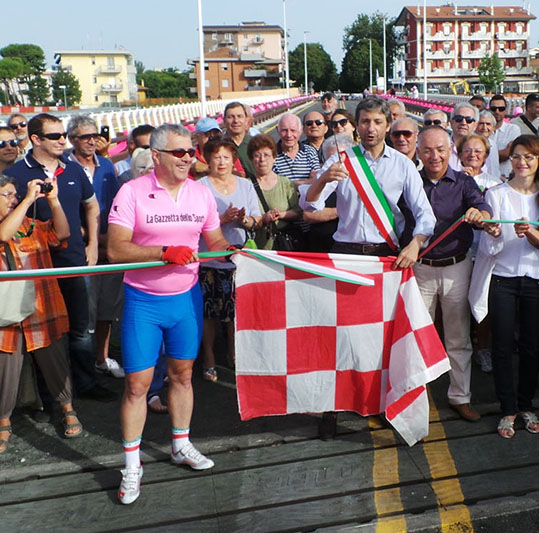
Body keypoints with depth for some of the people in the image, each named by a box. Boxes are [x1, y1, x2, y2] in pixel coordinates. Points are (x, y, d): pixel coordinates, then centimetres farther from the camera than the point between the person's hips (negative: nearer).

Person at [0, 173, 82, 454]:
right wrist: (29, 199, -23)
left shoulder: (30, 225, 10)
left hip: (42, 312, 3)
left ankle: (68, 410, 30)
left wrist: (53, 199, -9)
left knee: (55, 363, 12)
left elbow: (61, 233, 0)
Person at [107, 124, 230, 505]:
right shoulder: (132, 192, -12)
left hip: (186, 297, 4)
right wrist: (165, 252, -28)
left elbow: (215, 240, 10)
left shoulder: (201, 193, 2)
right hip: (143, 301, -4)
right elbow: (115, 249, -18)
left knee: (182, 374, 15)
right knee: (137, 383, 1)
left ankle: (181, 445, 34)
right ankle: (132, 465, 18)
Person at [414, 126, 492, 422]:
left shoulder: (464, 182, -1)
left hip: (456, 268, 0)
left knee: (458, 338, 10)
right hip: (419, 268, 0)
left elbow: (485, 212, -18)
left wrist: (478, 214, -41)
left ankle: (460, 397, 25)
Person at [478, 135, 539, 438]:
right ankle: (508, 410, 15)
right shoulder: (497, 194, 0)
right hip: (503, 279, -2)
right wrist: (493, 234, -25)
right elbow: (489, 250, -4)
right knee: (503, 347, 2)